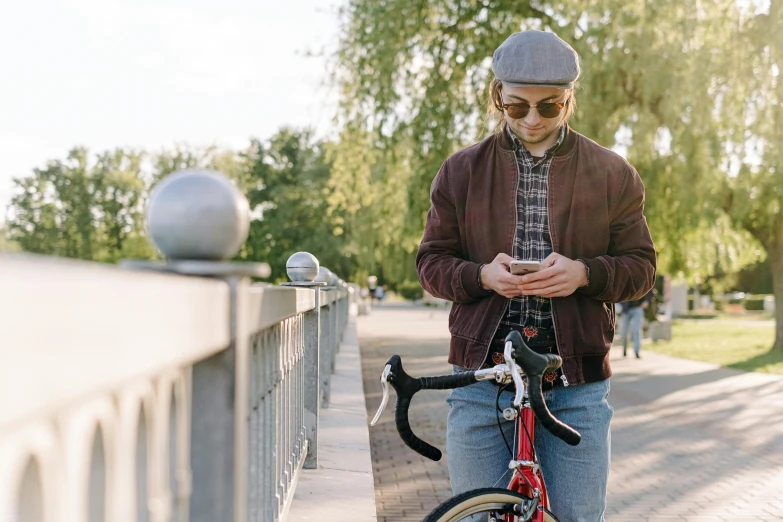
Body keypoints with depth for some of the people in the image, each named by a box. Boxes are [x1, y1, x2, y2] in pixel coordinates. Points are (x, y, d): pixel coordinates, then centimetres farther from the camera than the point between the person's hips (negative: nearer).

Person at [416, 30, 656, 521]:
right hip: (482, 377, 1)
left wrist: (583, 274, -15)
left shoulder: (612, 173, 5)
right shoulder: (461, 172, 7)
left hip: (575, 387, 0)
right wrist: (482, 276, -14)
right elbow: (432, 263, 7)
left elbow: (641, 265, 5)